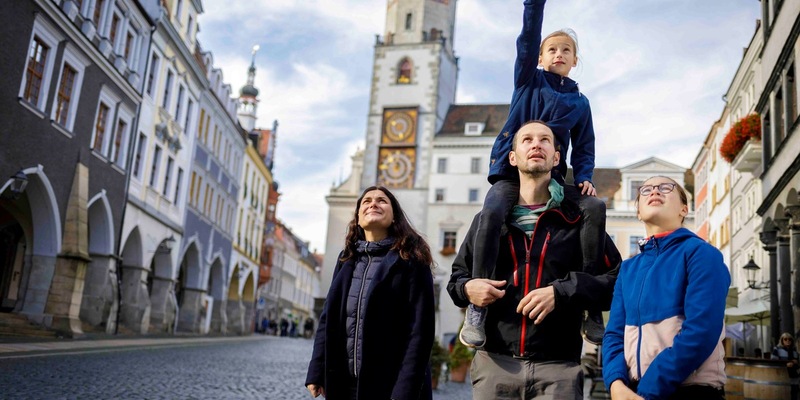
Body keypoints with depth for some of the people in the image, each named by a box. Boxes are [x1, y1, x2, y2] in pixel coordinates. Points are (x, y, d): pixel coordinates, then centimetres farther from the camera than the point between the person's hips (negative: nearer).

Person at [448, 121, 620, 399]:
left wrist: (561, 292, -13)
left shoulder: (577, 220, 6)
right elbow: (457, 276, 21)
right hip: (495, 364, 2)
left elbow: (617, 280, 1)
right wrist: (467, 288, -2)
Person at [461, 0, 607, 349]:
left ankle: (592, 310, -22)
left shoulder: (580, 103, 18)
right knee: (492, 213, -33)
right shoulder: (529, 79, 13)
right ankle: (476, 309, -31)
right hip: (510, 173, -2)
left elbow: (584, 149, 15)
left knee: (595, 206, -23)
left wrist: (585, 179, -4)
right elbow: (528, 36, 1)